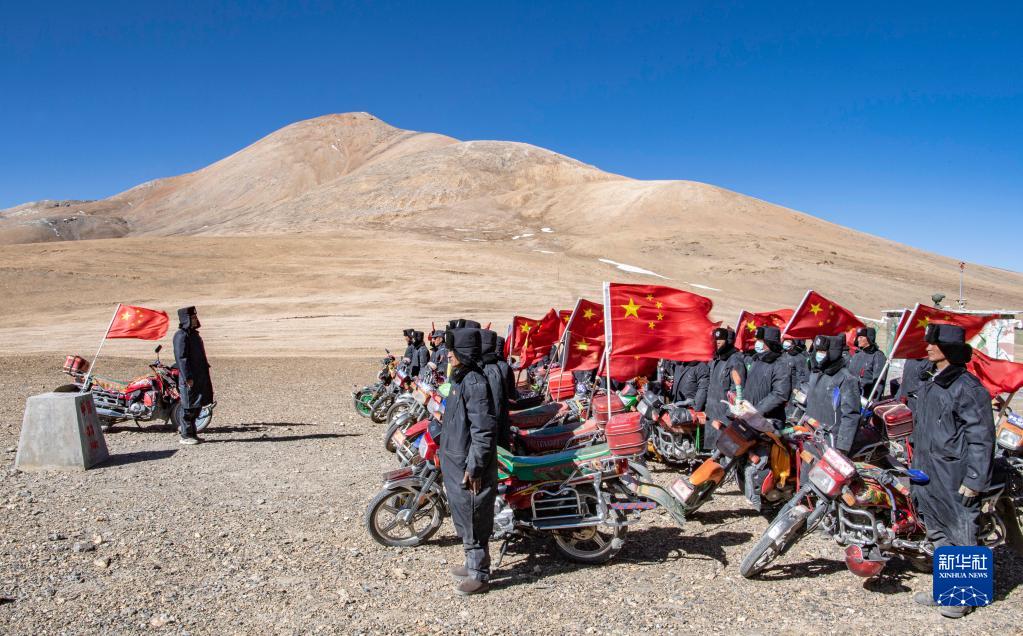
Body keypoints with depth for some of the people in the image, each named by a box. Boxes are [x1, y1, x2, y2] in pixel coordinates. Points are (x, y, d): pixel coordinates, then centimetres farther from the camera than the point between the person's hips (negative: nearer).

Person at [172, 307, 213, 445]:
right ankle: (186, 435, 7)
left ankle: (184, 428, 25)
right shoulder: (181, 335, -14)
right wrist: (188, 377, -23)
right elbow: (181, 358, -20)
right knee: (189, 406, -2)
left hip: (199, 375, 9)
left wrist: (205, 368, 21)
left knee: (198, 404, 14)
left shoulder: (193, 333, 16)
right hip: (189, 378, -9)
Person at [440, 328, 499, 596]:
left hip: (469, 467, -10)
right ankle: (473, 563, 36)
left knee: (473, 520, 1)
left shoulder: (474, 383, -22)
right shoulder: (460, 378, 10)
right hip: (455, 463, 10)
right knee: (463, 517, 21)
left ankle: (480, 575, 14)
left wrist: (474, 468, -23)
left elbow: (484, 429, -25)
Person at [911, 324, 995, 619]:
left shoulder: (968, 387, -13)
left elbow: (981, 437, -16)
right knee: (938, 535, 15)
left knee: (960, 534, 0)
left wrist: (973, 481, -18)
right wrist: (916, 467, 22)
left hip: (955, 478, -9)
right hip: (928, 475, 9)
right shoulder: (929, 386, 13)